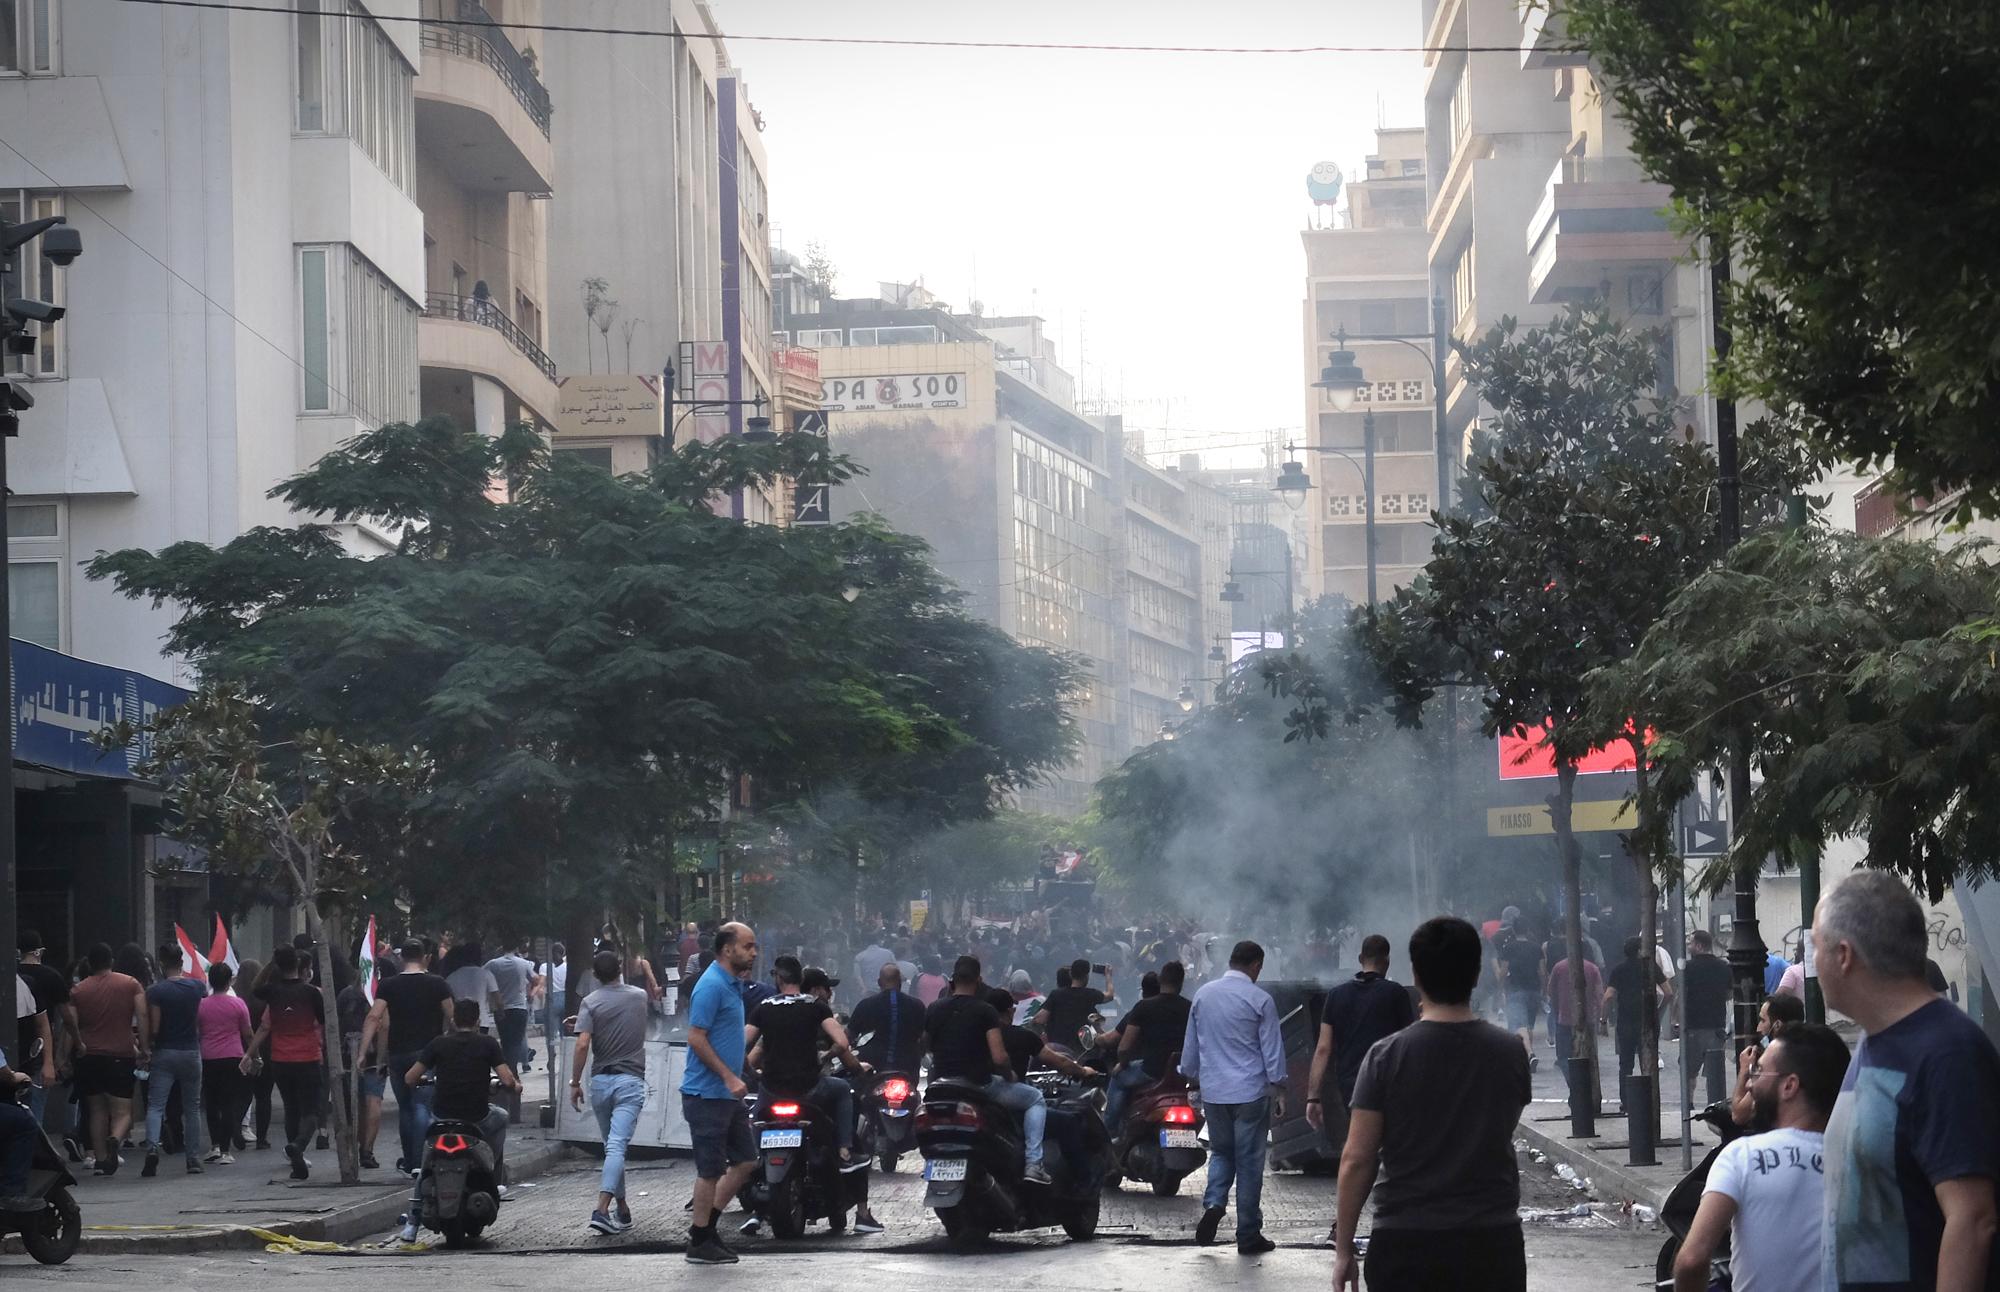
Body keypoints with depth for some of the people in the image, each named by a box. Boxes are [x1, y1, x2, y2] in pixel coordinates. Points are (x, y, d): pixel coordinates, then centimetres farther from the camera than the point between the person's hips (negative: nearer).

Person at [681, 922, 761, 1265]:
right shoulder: (712, 986, -17)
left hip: (728, 1094, 10)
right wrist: (729, 1077, -22)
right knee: (711, 1169, -3)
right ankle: (700, 1243, 6)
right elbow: (696, 1038, -21)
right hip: (708, 1093, -10)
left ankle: (706, 1227, 21)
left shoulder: (731, 985, 15)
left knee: (746, 1161, 12)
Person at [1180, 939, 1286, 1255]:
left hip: (1213, 1090, 4)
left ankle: (1213, 1204, -8)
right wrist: (1278, 1090, 2)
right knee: (1249, 1161, 3)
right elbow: (1272, 1050, -6)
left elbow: (1190, 1044, 14)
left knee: (1221, 1152, 19)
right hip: (1250, 1092, -4)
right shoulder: (1260, 1000, -8)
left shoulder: (1203, 995, 6)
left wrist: (1191, 1078, 25)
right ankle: (1248, 1235, 6)